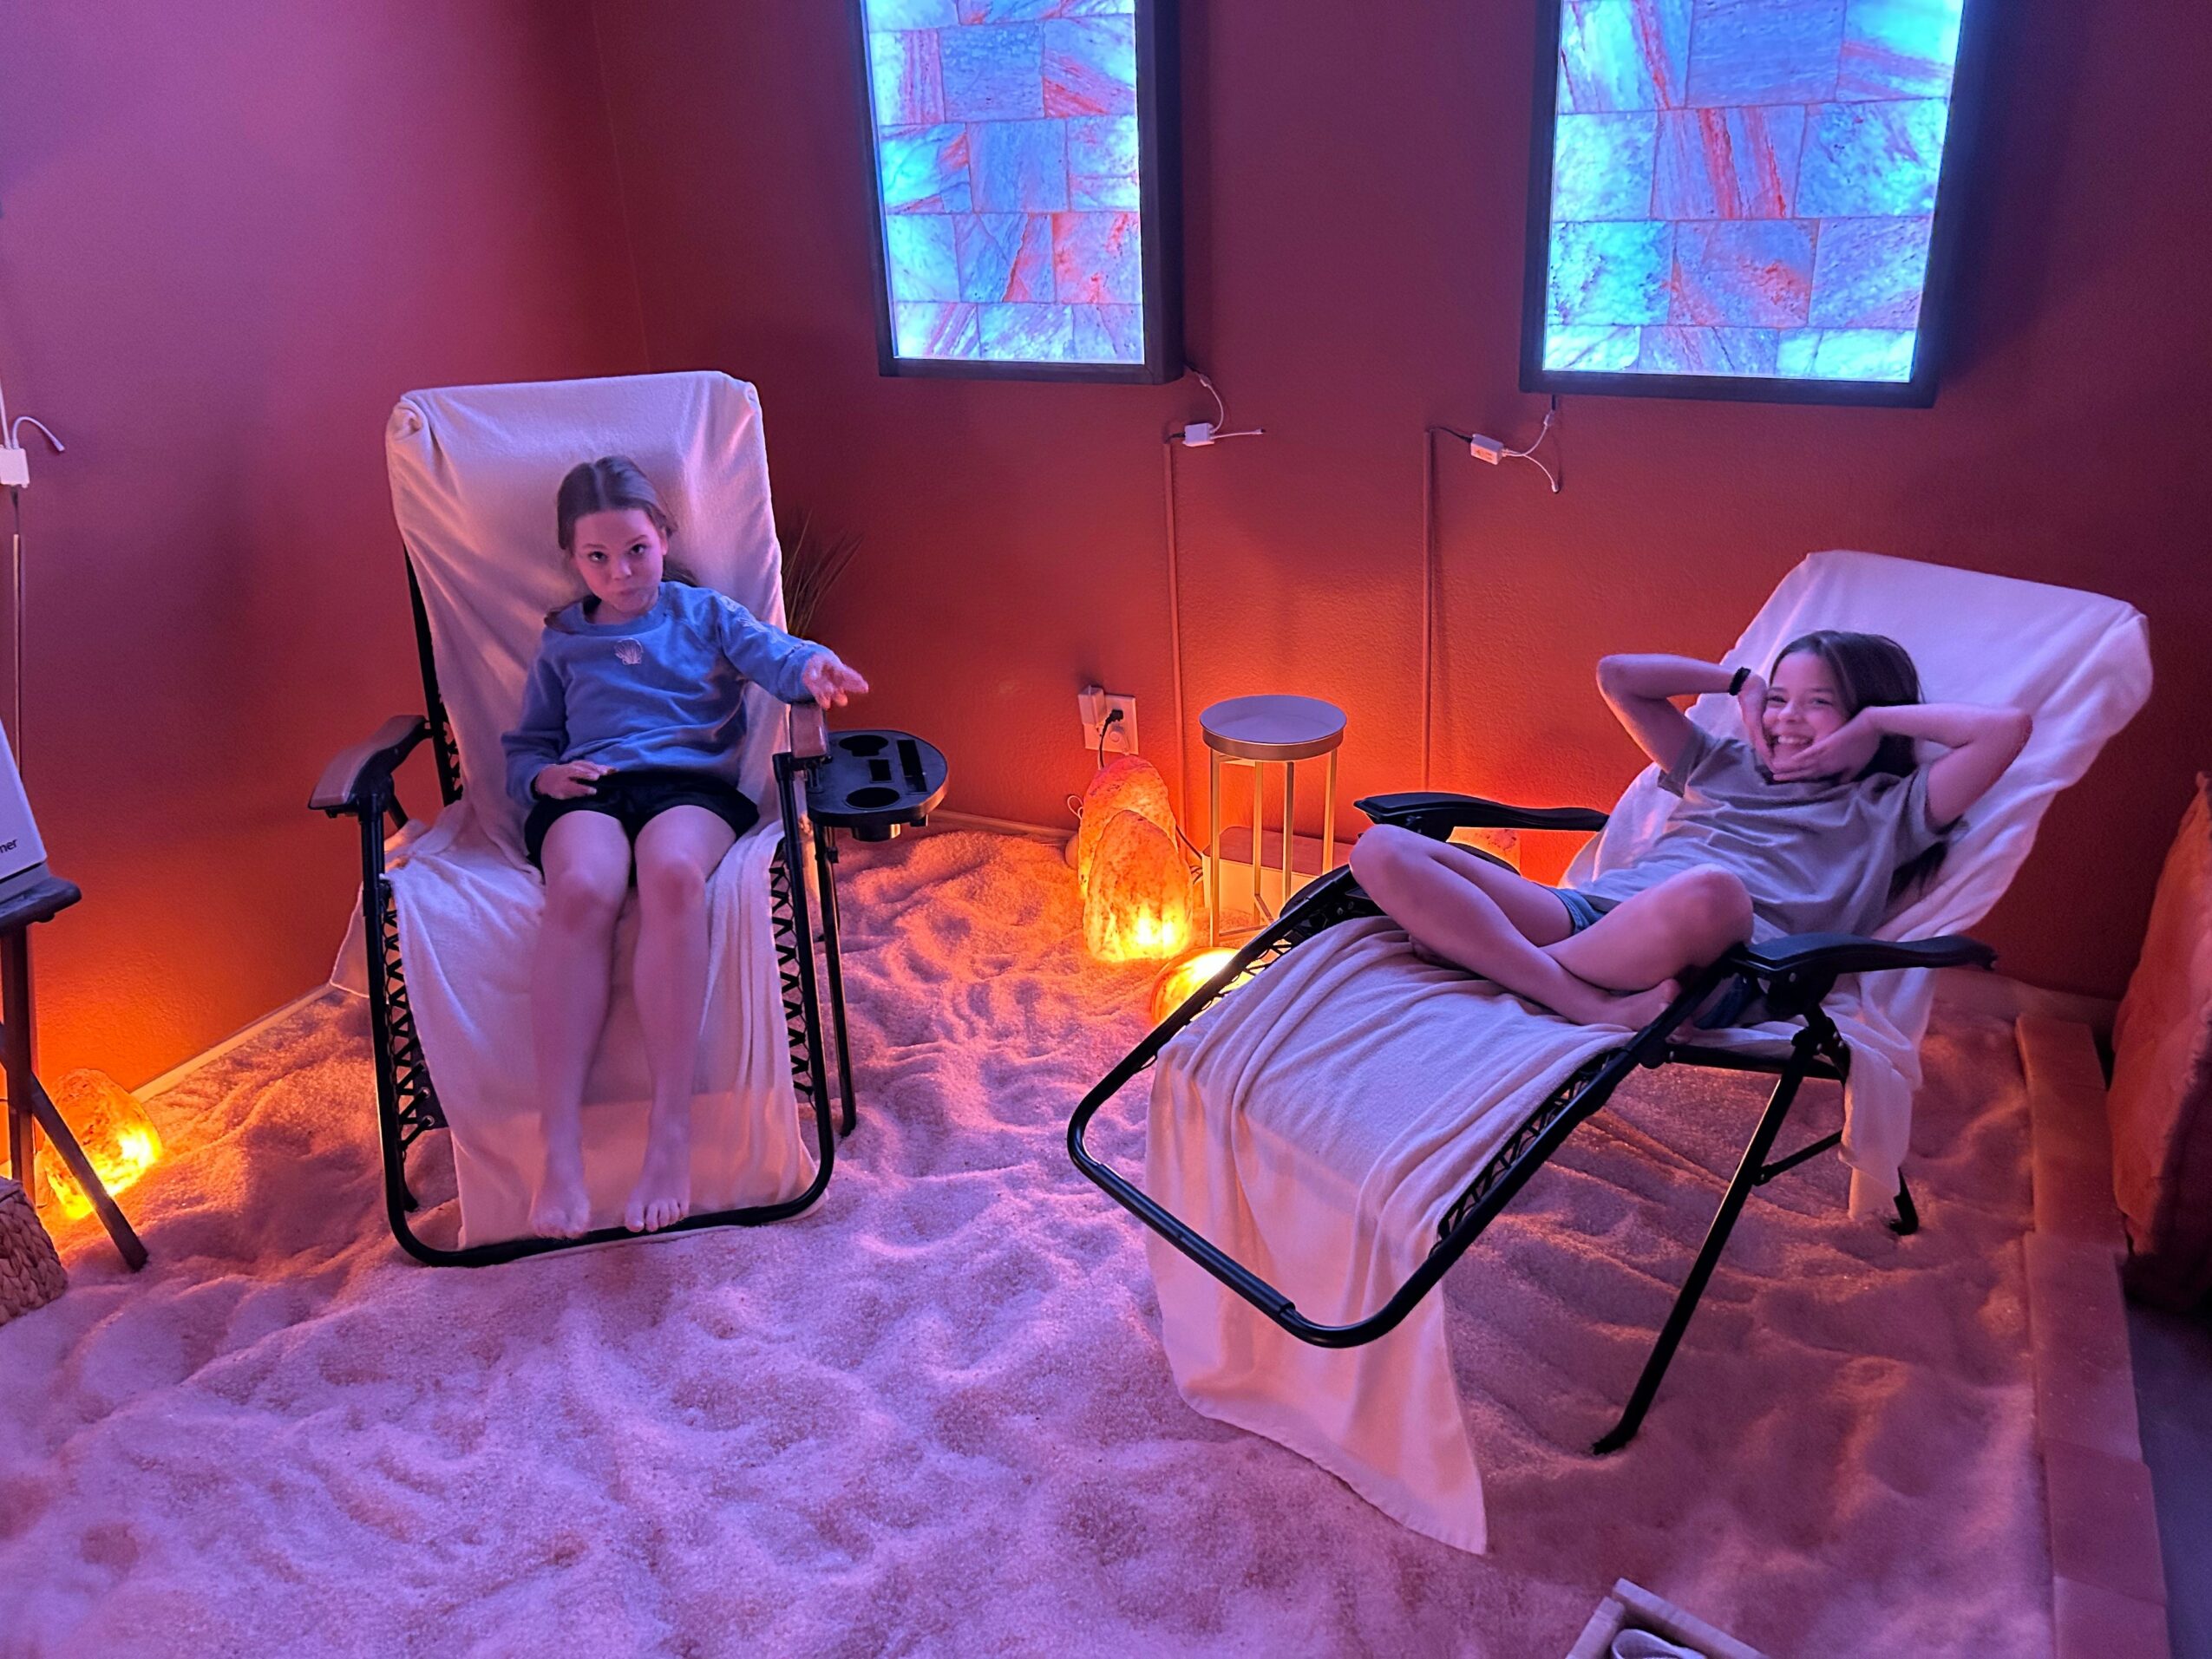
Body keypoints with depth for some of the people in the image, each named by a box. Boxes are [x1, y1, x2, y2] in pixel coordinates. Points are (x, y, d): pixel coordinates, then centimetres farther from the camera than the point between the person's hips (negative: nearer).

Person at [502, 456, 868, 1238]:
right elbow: (525, 746, 27)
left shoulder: (705, 613, 21)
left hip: (691, 782, -1)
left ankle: (671, 1129, -37)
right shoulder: (562, 643, 26)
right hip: (587, 791, 1)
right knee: (582, 889, -37)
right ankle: (560, 1149, -37)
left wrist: (814, 667, -22)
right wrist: (545, 777, 2)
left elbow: (771, 652, 2)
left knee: (673, 872, -39)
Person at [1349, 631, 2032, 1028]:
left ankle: (1473, 948, -22)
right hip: (1590, 911, 5)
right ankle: (1590, 1005, -33)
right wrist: (1741, 682, 35)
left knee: (1707, 891, -46)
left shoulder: (1887, 812, 23)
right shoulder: (1723, 765, 36)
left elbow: (2006, 728, 9)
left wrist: (1878, 718, 16)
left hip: (1727, 960, -4)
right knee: (1382, 849, -16)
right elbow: (1617, 676, 38)